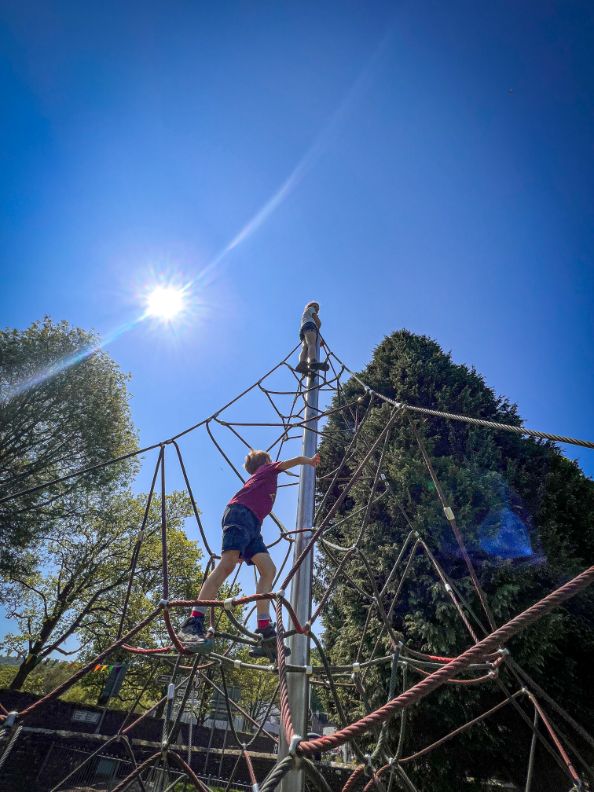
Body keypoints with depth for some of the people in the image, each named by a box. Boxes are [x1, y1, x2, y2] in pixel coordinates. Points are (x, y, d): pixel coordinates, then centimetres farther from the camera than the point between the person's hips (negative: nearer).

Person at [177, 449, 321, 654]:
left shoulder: (257, 479, 39)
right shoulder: (268, 469, 22)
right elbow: (297, 460, 25)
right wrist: (310, 460, 42)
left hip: (252, 523, 9)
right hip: (240, 513, -9)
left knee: (268, 570, -4)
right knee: (228, 562, -25)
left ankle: (264, 629, -12)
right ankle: (192, 623, -34)